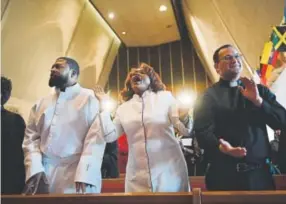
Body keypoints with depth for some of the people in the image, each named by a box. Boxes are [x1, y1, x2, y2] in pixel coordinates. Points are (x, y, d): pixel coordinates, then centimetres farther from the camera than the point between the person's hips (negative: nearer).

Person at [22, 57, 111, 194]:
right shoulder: (41, 103, 15)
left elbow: (96, 138, -9)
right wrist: (35, 169, -5)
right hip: (43, 174, 4)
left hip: (77, 175, -4)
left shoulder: (91, 98, -1)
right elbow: (31, 138, 10)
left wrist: (84, 175, -19)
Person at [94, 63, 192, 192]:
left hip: (169, 171, -1)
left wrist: (184, 120, -28)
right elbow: (110, 136, 3)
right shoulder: (124, 108, 9)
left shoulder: (165, 97, 2)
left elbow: (185, 131, -4)